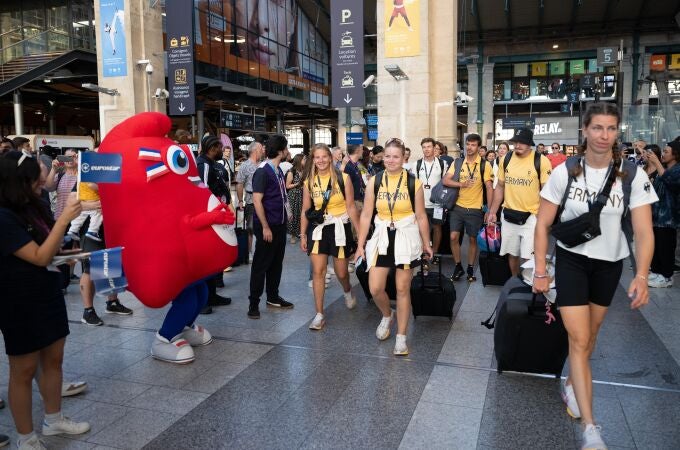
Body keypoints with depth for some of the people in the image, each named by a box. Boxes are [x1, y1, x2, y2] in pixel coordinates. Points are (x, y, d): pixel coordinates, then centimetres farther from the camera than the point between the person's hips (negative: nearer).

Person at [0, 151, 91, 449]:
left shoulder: (32, 207, 3)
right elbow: (40, 257, -24)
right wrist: (65, 218, -26)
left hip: (47, 293, 8)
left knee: (53, 359, 17)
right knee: (24, 370, 6)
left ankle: (54, 420, 35)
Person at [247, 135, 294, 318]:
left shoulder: (278, 170, 10)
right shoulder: (263, 171, -15)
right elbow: (257, 200, -19)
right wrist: (265, 227, -20)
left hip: (279, 224, 8)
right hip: (267, 226, -8)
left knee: (276, 262, 14)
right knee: (261, 264, 0)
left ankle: (273, 297, 27)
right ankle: (254, 303, 9)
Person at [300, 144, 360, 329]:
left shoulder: (343, 178, -7)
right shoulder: (309, 182, 1)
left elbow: (351, 207, -6)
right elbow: (306, 210, 7)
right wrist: (303, 234, 6)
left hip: (340, 227, -2)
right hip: (318, 228, 2)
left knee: (341, 272, 9)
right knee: (318, 271, -3)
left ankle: (347, 291, 45)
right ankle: (319, 314, 6)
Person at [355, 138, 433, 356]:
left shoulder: (414, 183, -4)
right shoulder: (374, 182, -1)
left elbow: (421, 217, 3)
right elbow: (366, 215, 1)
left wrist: (426, 244, 8)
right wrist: (360, 244, 0)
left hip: (407, 237, -1)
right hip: (382, 237, 2)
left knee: (403, 289, 5)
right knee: (375, 289, -2)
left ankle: (401, 337, 19)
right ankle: (387, 315, 32)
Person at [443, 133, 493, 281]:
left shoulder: (484, 165, -5)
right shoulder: (457, 163, 3)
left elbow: (489, 188, -5)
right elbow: (445, 180, -4)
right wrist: (461, 184, -19)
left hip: (475, 209, -2)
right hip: (458, 207, 2)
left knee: (473, 239, 9)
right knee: (453, 237, -1)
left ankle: (470, 268, 24)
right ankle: (458, 266, 17)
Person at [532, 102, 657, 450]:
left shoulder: (633, 175, -12)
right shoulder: (564, 172, -12)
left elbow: (643, 231, -14)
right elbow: (543, 225, -7)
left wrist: (641, 275, -28)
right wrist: (540, 271, -9)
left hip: (609, 264, 2)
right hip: (571, 259, -2)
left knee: (590, 335, 17)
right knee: (578, 338, -7)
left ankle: (571, 384, 43)